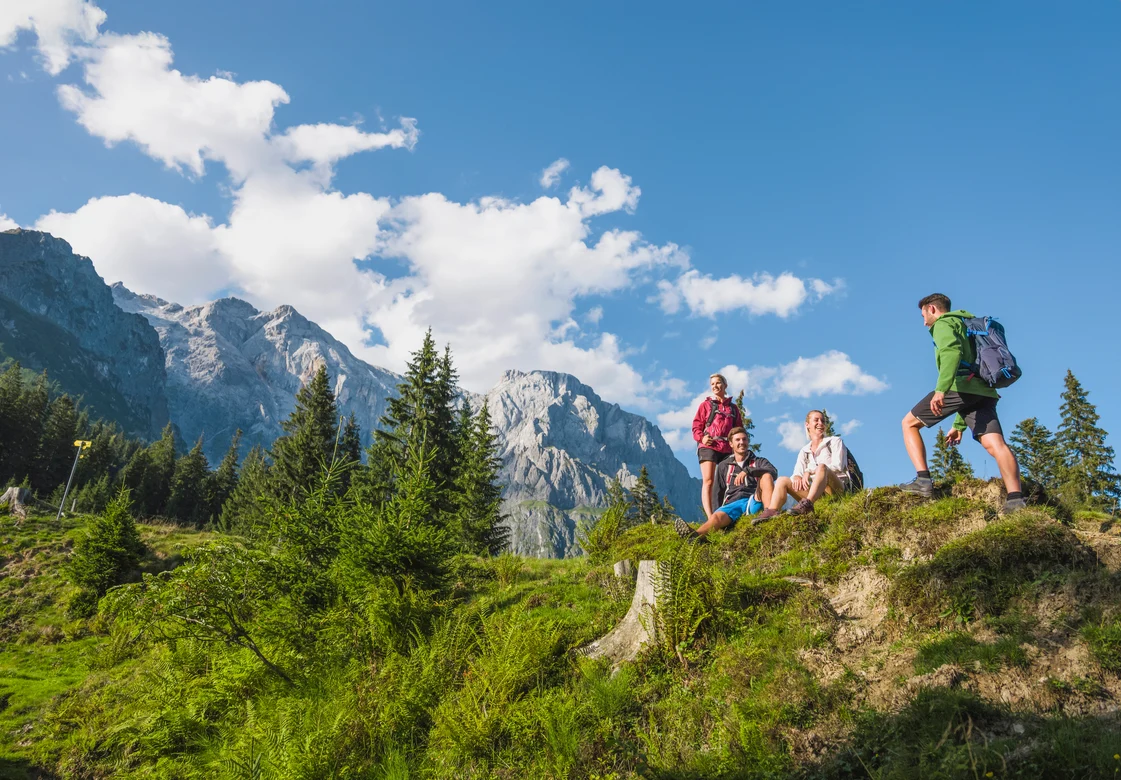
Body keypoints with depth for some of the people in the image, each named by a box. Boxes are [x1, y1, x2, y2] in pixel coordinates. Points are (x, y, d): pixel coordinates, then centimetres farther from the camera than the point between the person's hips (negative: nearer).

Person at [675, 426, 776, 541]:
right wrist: (713, 514, 6)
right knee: (717, 517, -34)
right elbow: (718, 493, 23)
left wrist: (747, 471, -19)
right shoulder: (724, 466, 26)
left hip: (754, 502, 0)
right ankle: (696, 535, -68)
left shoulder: (759, 462, 21)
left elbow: (773, 472, -3)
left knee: (766, 476, -26)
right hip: (733, 504, 0)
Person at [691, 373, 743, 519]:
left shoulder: (733, 408, 20)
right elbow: (696, 426, 6)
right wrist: (701, 437, -13)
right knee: (708, 481, -13)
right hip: (708, 447, -3)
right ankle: (710, 518, -19)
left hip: (728, 449, 3)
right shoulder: (706, 405, 12)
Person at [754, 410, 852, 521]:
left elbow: (838, 466, -3)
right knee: (782, 480, -14)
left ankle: (807, 504, -54)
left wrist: (810, 471, -15)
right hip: (815, 493, 4)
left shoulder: (835, 441, 12)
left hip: (837, 489, -4)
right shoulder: (804, 451, 22)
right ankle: (771, 512, -37)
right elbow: (798, 472, 8)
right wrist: (797, 477, -19)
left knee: (821, 467, -34)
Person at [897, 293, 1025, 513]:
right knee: (995, 444, -10)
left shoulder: (943, 323, 10)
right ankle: (1015, 498, -32)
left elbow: (951, 351, -15)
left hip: (959, 386, -8)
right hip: (983, 391, 8)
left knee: (909, 423, 8)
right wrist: (959, 425, 34)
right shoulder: (967, 327, 38)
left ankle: (923, 479, -7)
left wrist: (941, 389, -29)